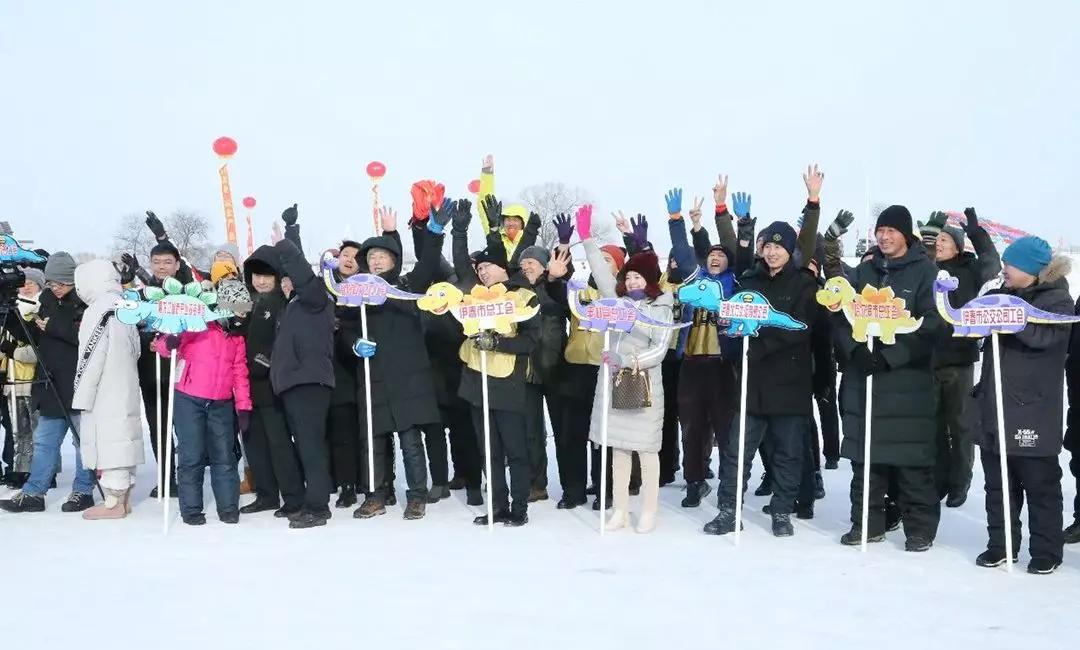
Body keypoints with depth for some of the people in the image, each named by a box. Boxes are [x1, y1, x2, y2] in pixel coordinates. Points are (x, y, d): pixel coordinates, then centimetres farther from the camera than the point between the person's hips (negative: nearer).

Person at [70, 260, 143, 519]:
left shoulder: (99, 311, -13)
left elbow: (90, 359, -16)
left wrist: (81, 397, -12)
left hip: (104, 395, -9)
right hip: (125, 391, 9)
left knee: (107, 442, -5)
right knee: (121, 442, 12)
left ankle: (113, 503, -1)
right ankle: (123, 499, 18)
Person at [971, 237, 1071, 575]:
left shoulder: (1057, 300, -5)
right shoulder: (1001, 295, 14)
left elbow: (1042, 335, -22)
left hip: (1032, 410, -6)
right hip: (994, 407, 6)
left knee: (1040, 484, 3)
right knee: (998, 483, 11)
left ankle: (1046, 551, 13)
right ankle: (1000, 545, 20)